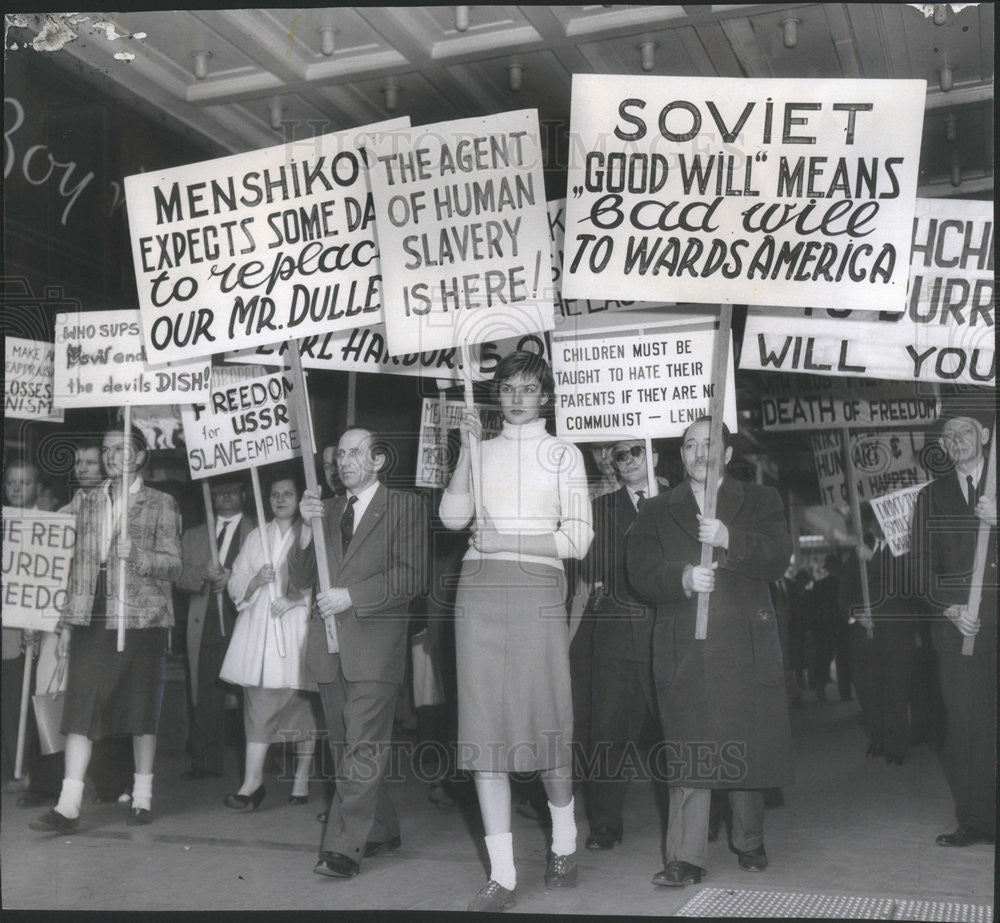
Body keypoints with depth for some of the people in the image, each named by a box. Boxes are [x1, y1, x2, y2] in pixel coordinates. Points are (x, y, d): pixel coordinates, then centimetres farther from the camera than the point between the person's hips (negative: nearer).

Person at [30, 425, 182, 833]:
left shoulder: (160, 504, 2)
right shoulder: (88, 503, 15)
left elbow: (173, 565, -2)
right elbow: (78, 563, 16)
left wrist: (136, 555, -20)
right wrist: (68, 620, 12)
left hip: (141, 618, -3)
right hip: (92, 619, 3)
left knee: (142, 708, 4)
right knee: (80, 707, -3)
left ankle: (142, 796, 17)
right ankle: (69, 805, -2)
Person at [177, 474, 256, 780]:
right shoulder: (193, 536, 20)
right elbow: (179, 576, 9)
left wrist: (232, 577, -16)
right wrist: (204, 574, -11)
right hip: (205, 626, 4)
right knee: (205, 695, 3)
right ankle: (207, 763, 11)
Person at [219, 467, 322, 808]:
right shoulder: (256, 536, 17)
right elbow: (236, 587, 15)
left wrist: (296, 599, -14)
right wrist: (256, 580, -6)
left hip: (298, 625, -3)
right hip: (260, 628, 3)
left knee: (303, 703, 1)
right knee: (258, 703, -3)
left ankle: (302, 778, 11)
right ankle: (252, 782, -4)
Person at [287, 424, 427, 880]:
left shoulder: (405, 506, 2)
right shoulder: (327, 510, 18)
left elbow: (412, 576, -8)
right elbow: (298, 580, 12)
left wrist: (351, 595, -14)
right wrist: (308, 528, -4)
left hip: (374, 644, -6)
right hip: (329, 647, 6)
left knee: (362, 751, -10)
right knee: (347, 751, 11)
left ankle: (344, 847, -7)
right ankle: (382, 831, 25)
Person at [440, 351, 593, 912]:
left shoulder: (564, 454, 12)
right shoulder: (483, 451, 17)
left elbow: (578, 538, 3)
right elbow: (453, 517, 2)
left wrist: (509, 539, -5)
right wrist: (467, 448, -3)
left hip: (538, 589, -2)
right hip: (480, 589, 2)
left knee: (546, 719, -1)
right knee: (485, 725, -2)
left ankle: (564, 841, 25)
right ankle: (503, 876, 3)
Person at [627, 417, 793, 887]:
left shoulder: (760, 502, 12)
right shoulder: (655, 512, 14)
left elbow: (777, 558, -4)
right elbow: (641, 572, 1)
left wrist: (730, 541, -20)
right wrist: (682, 577, -18)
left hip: (746, 643, 0)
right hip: (683, 648, 0)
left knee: (747, 747, 6)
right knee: (688, 753, -4)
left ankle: (749, 842, 25)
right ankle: (685, 858, 0)